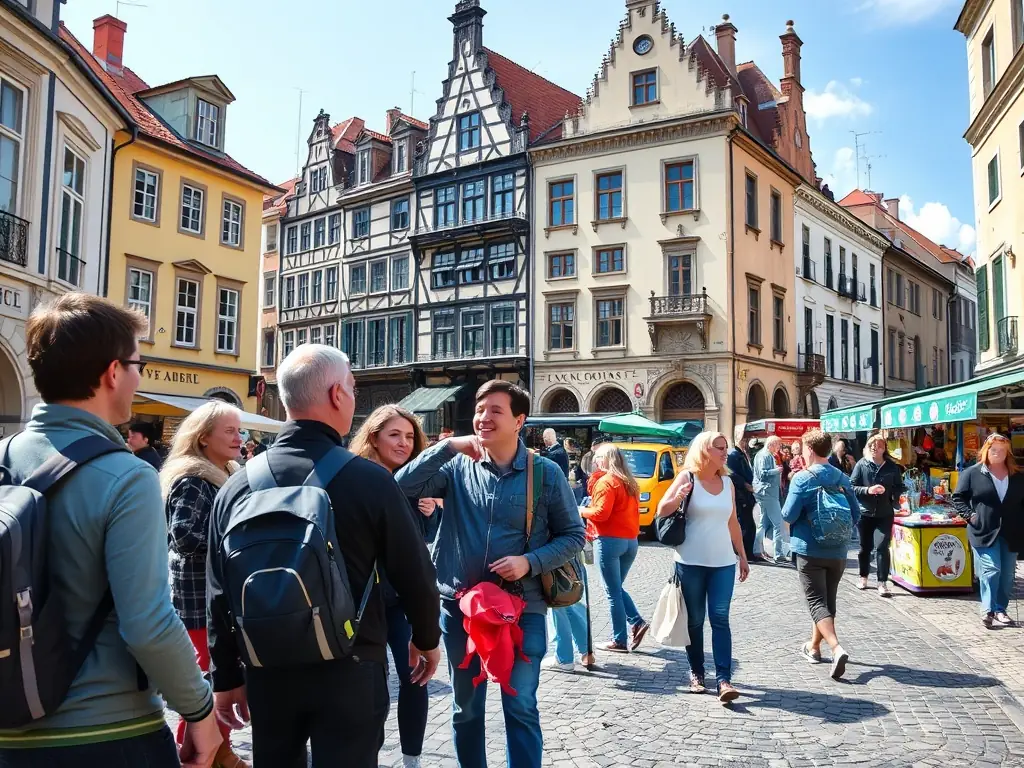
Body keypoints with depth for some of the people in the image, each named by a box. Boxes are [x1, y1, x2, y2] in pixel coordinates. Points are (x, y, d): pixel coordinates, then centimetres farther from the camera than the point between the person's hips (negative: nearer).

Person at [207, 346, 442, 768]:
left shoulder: (238, 484, -5)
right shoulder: (370, 479, -15)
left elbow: (220, 592, 2)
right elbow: (414, 574, -7)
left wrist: (227, 677, 14)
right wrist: (427, 638, 12)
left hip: (267, 669, 4)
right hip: (349, 669, -3)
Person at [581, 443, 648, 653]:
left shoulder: (605, 482, -10)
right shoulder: (629, 483, 15)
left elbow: (601, 513, -17)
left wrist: (582, 511, -1)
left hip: (609, 541, -8)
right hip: (630, 541, 8)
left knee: (613, 592, 0)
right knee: (617, 588, 20)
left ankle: (619, 640, 4)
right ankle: (637, 622, 5)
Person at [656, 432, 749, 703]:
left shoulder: (727, 482, 9)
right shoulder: (687, 477, -5)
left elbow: (733, 522, 16)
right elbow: (662, 511, -8)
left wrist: (742, 556, 16)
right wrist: (677, 497, -28)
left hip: (723, 562, 3)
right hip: (691, 562, -3)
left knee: (720, 619, -4)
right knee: (694, 620, 6)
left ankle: (724, 679, -6)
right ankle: (696, 673, 19)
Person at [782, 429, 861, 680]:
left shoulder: (803, 478, -12)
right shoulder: (842, 478, 3)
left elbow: (789, 515, -14)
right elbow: (855, 514, 5)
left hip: (810, 550, -5)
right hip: (838, 551, 5)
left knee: (817, 602, -4)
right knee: (827, 600, 18)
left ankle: (837, 648, -22)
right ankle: (814, 647, 31)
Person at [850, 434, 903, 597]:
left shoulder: (892, 467, 1)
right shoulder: (861, 464, -3)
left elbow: (899, 487, 7)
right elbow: (852, 486, -5)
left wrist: (895, 501, -11)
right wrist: (868, 490, -20)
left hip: (885, 513, -1)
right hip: (865, 512, 1)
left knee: (882, 547, -9)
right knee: (865, 547, 14)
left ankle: (882, 583, -4)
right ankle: (863, 577, 31)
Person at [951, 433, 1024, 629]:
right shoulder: (972, 474, -1)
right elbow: (958, 498, 2)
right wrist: (970, 515, -10)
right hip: (984, 532, -5)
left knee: (1007, 574, 9)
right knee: (991, 570, -13)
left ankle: (1000, 610, 21)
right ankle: (988, 611, -11)